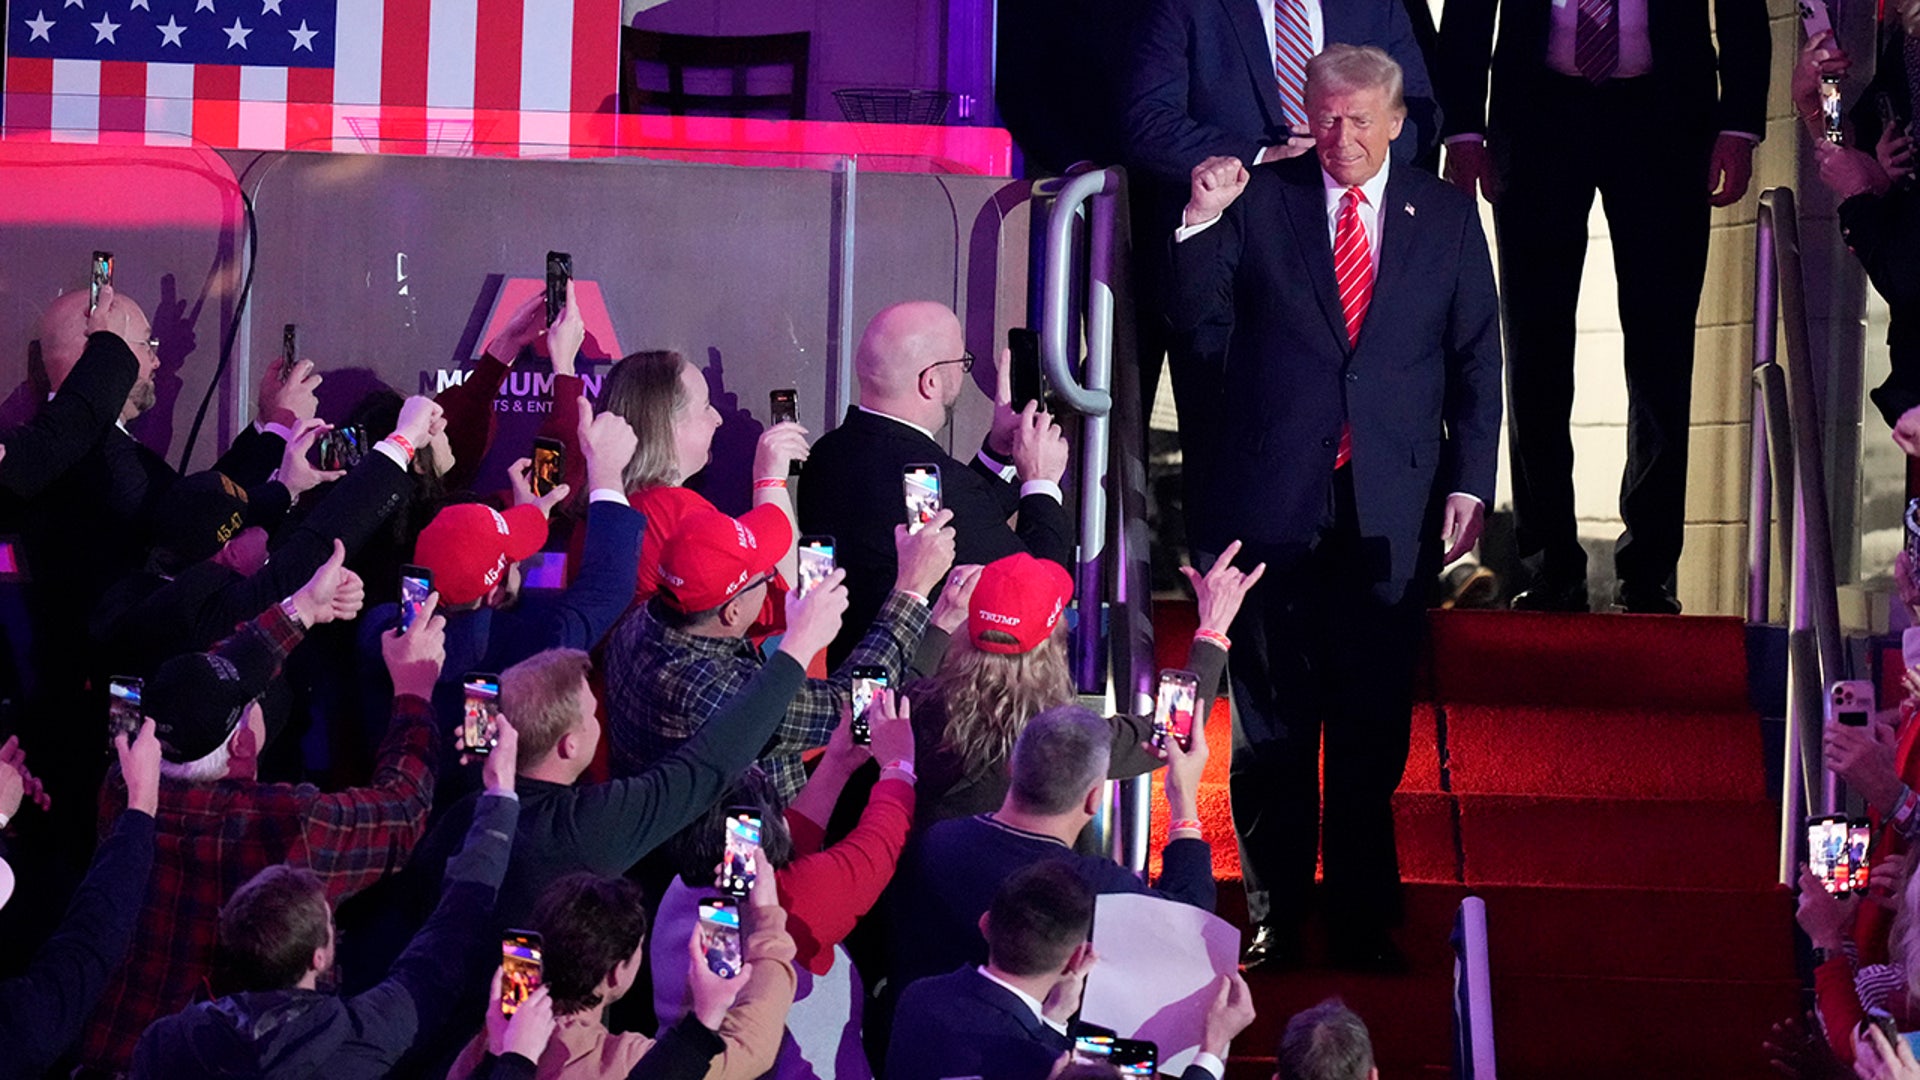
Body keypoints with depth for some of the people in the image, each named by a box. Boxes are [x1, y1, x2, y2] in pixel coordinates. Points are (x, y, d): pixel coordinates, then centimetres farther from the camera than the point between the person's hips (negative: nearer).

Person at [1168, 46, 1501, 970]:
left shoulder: (1446, 217, 8)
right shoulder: (1259, 202, 4)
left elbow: (1476, 359, 9)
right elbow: (1195, 323, 1)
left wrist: (1469, 481, 1)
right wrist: (1201, 225, -14)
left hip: (1391, 508, 1)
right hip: (1273, 503, 0)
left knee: (1375, 729, 3)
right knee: (1271, 724, 4)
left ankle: (1365, 922, 11)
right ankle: (1274, 918, 12)